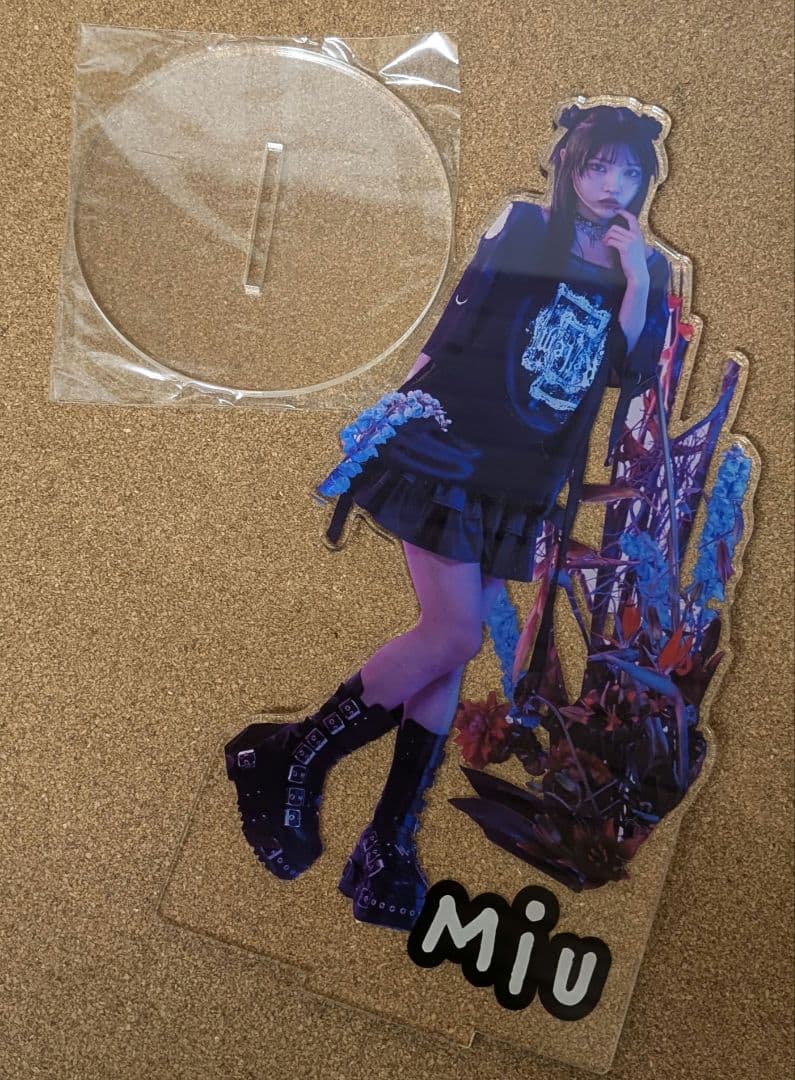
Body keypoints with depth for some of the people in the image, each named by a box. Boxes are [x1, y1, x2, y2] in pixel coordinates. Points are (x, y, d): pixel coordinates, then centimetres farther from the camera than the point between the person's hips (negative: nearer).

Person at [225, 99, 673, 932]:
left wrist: (636, 278, -9)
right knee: (456, 633, -14)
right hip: (447, 448, -4)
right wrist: (401, 404, -2)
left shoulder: (647, 271, 12)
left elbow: (632, 373, -1)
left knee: (448, 646, 3)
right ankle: (290, 759, 3)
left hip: (523, 482, 4)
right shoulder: (523, 226, 2)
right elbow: (452, 323, 3)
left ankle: (391, 840, 9)